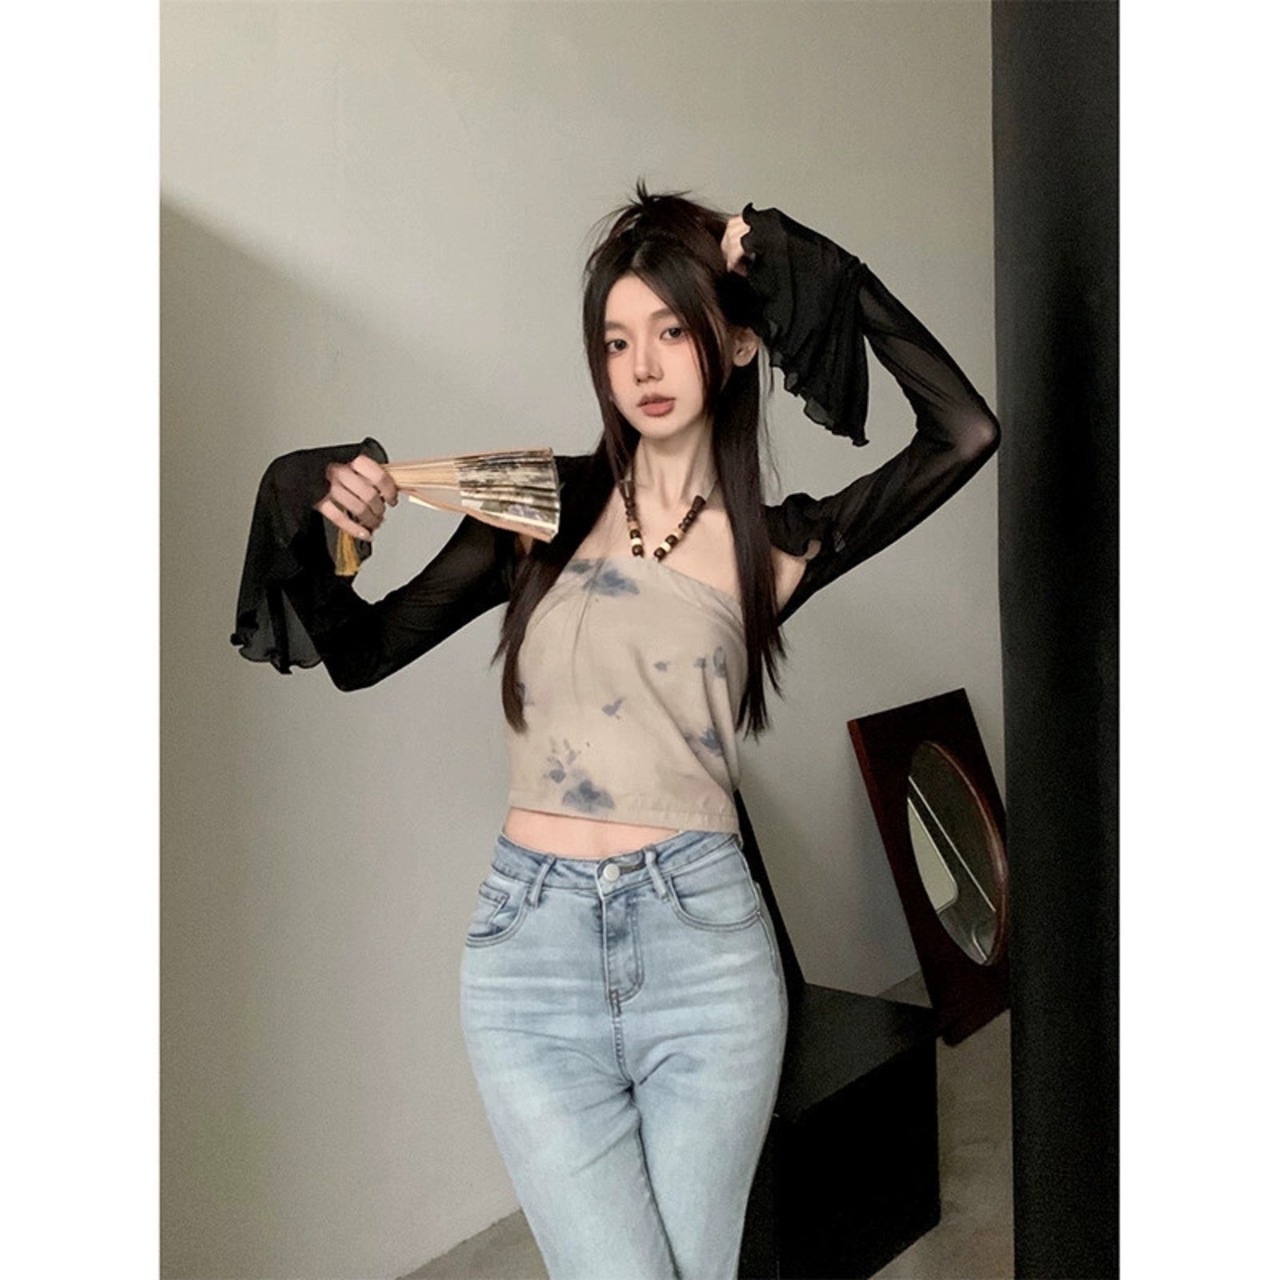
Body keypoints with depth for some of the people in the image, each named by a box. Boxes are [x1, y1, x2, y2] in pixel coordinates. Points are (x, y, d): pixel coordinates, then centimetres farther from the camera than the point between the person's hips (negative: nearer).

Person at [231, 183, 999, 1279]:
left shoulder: (775, 546, 4)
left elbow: (967, 430, -6)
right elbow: (360, 654, 7)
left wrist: (824, 273, 0)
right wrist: (314, 529, -11)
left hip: (705, 940, 1)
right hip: (534, 943, 0)